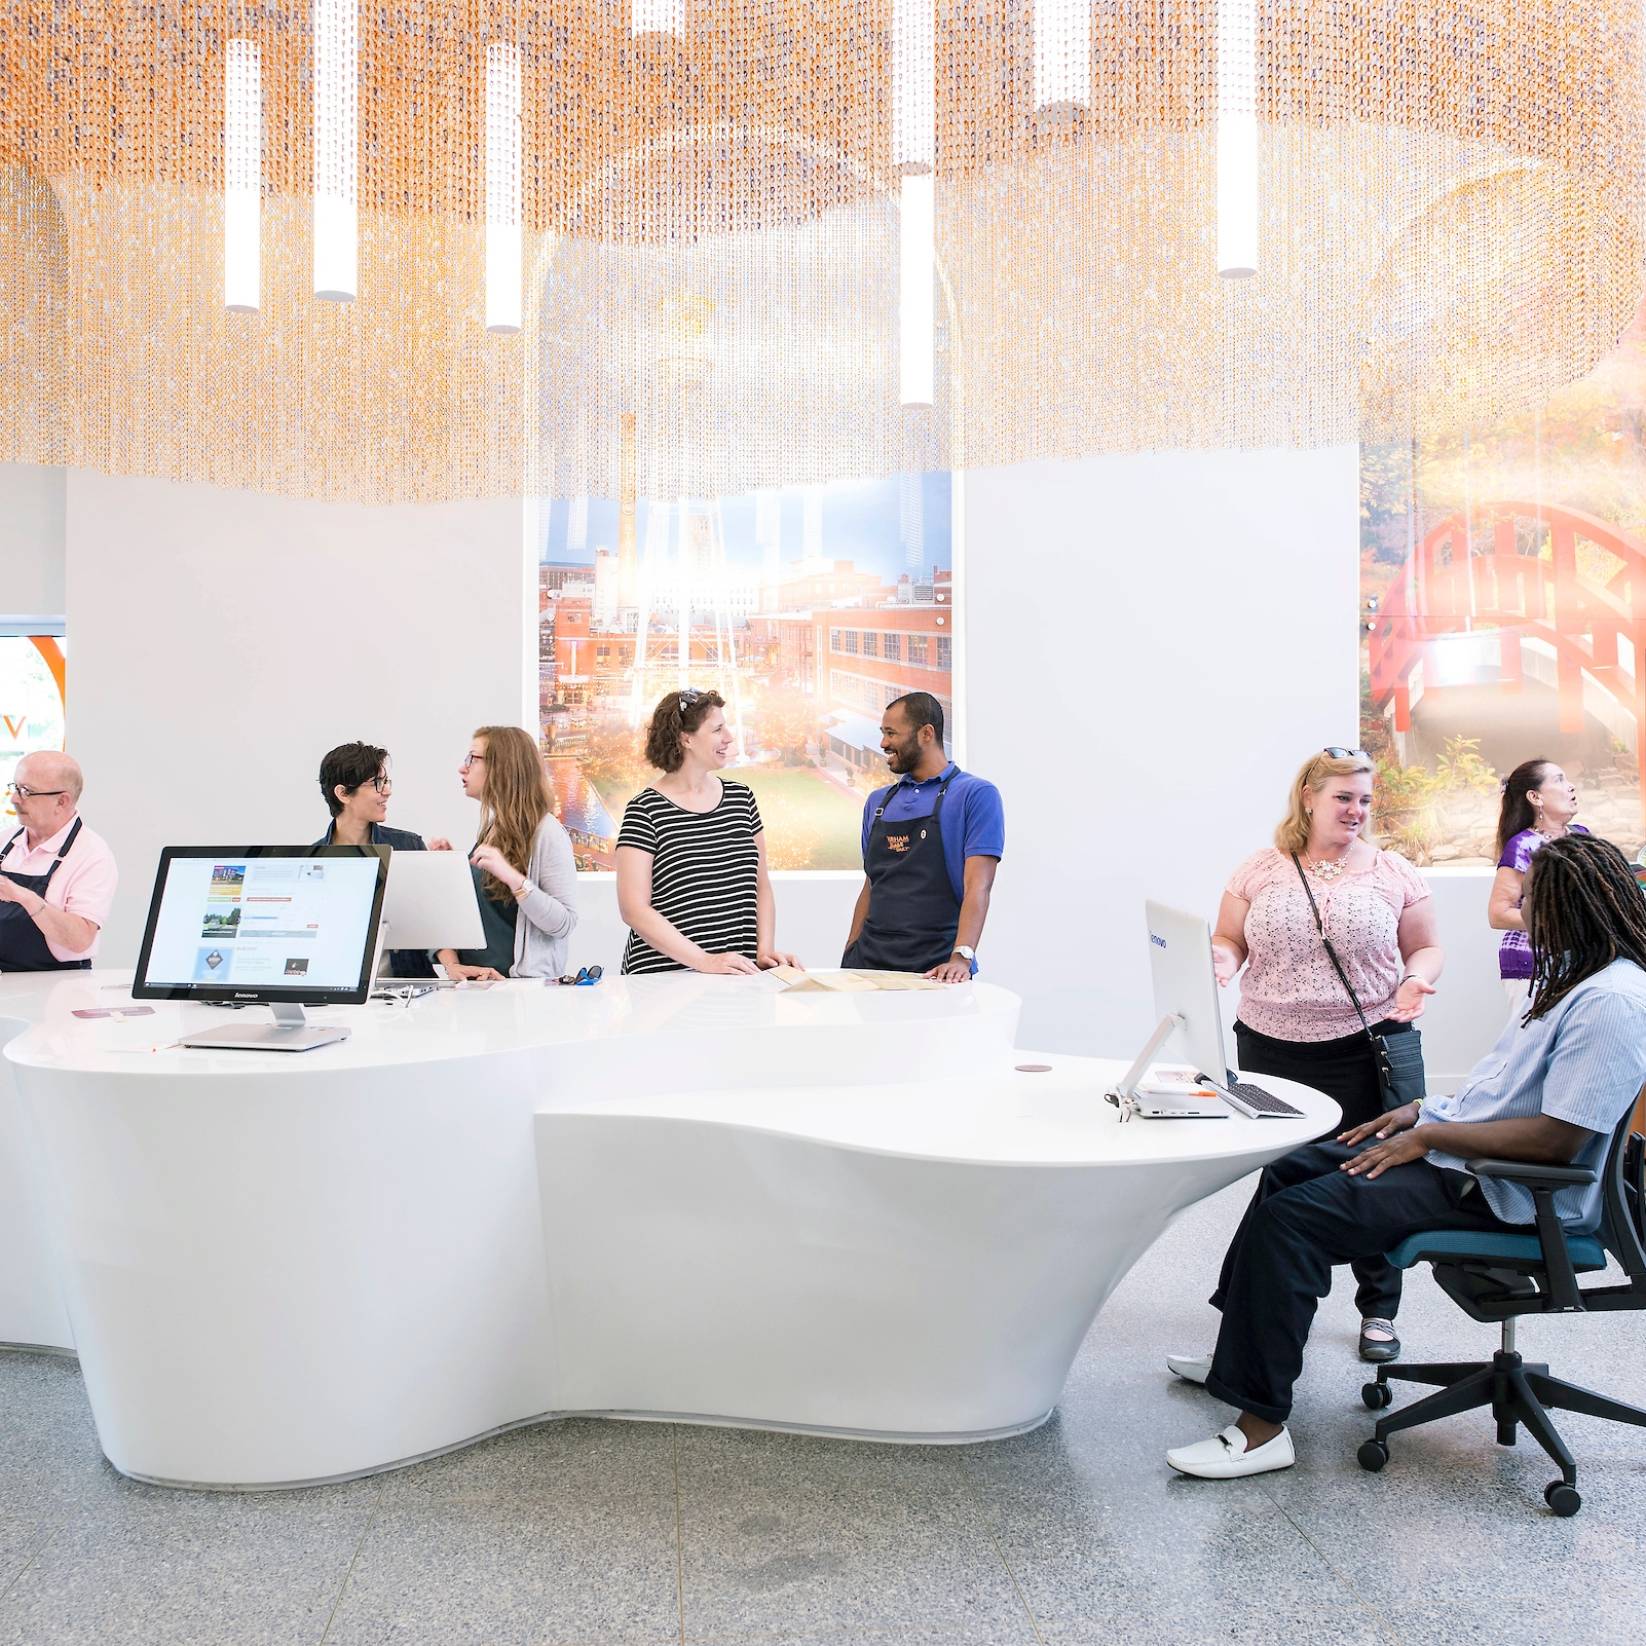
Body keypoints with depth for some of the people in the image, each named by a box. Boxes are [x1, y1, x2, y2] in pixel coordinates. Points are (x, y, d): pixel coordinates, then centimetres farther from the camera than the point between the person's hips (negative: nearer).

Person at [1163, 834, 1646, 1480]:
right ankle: (1245, 1347, 24)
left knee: (1290, 1216, -20)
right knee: (1287, 1169, 15)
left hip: (1492, 1187, -11)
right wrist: (1422, 1110, 10)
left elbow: (1557, 1139, -26)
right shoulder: (1572, 976, 11)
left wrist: (1427, 1137, -19)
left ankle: (1261, 1426, -14)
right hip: (1451, 1145, 11)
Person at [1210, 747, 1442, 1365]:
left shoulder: (1393, 873, 4)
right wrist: (1219, 963, -12)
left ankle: (1378, 1309, 22)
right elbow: (1228, 941, 10)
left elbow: (1425, 948, 9)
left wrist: (1417, 979, -11)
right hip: (1271, 1049, 1)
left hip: (1367, 1051, -1)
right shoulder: (1260, 871, 4)